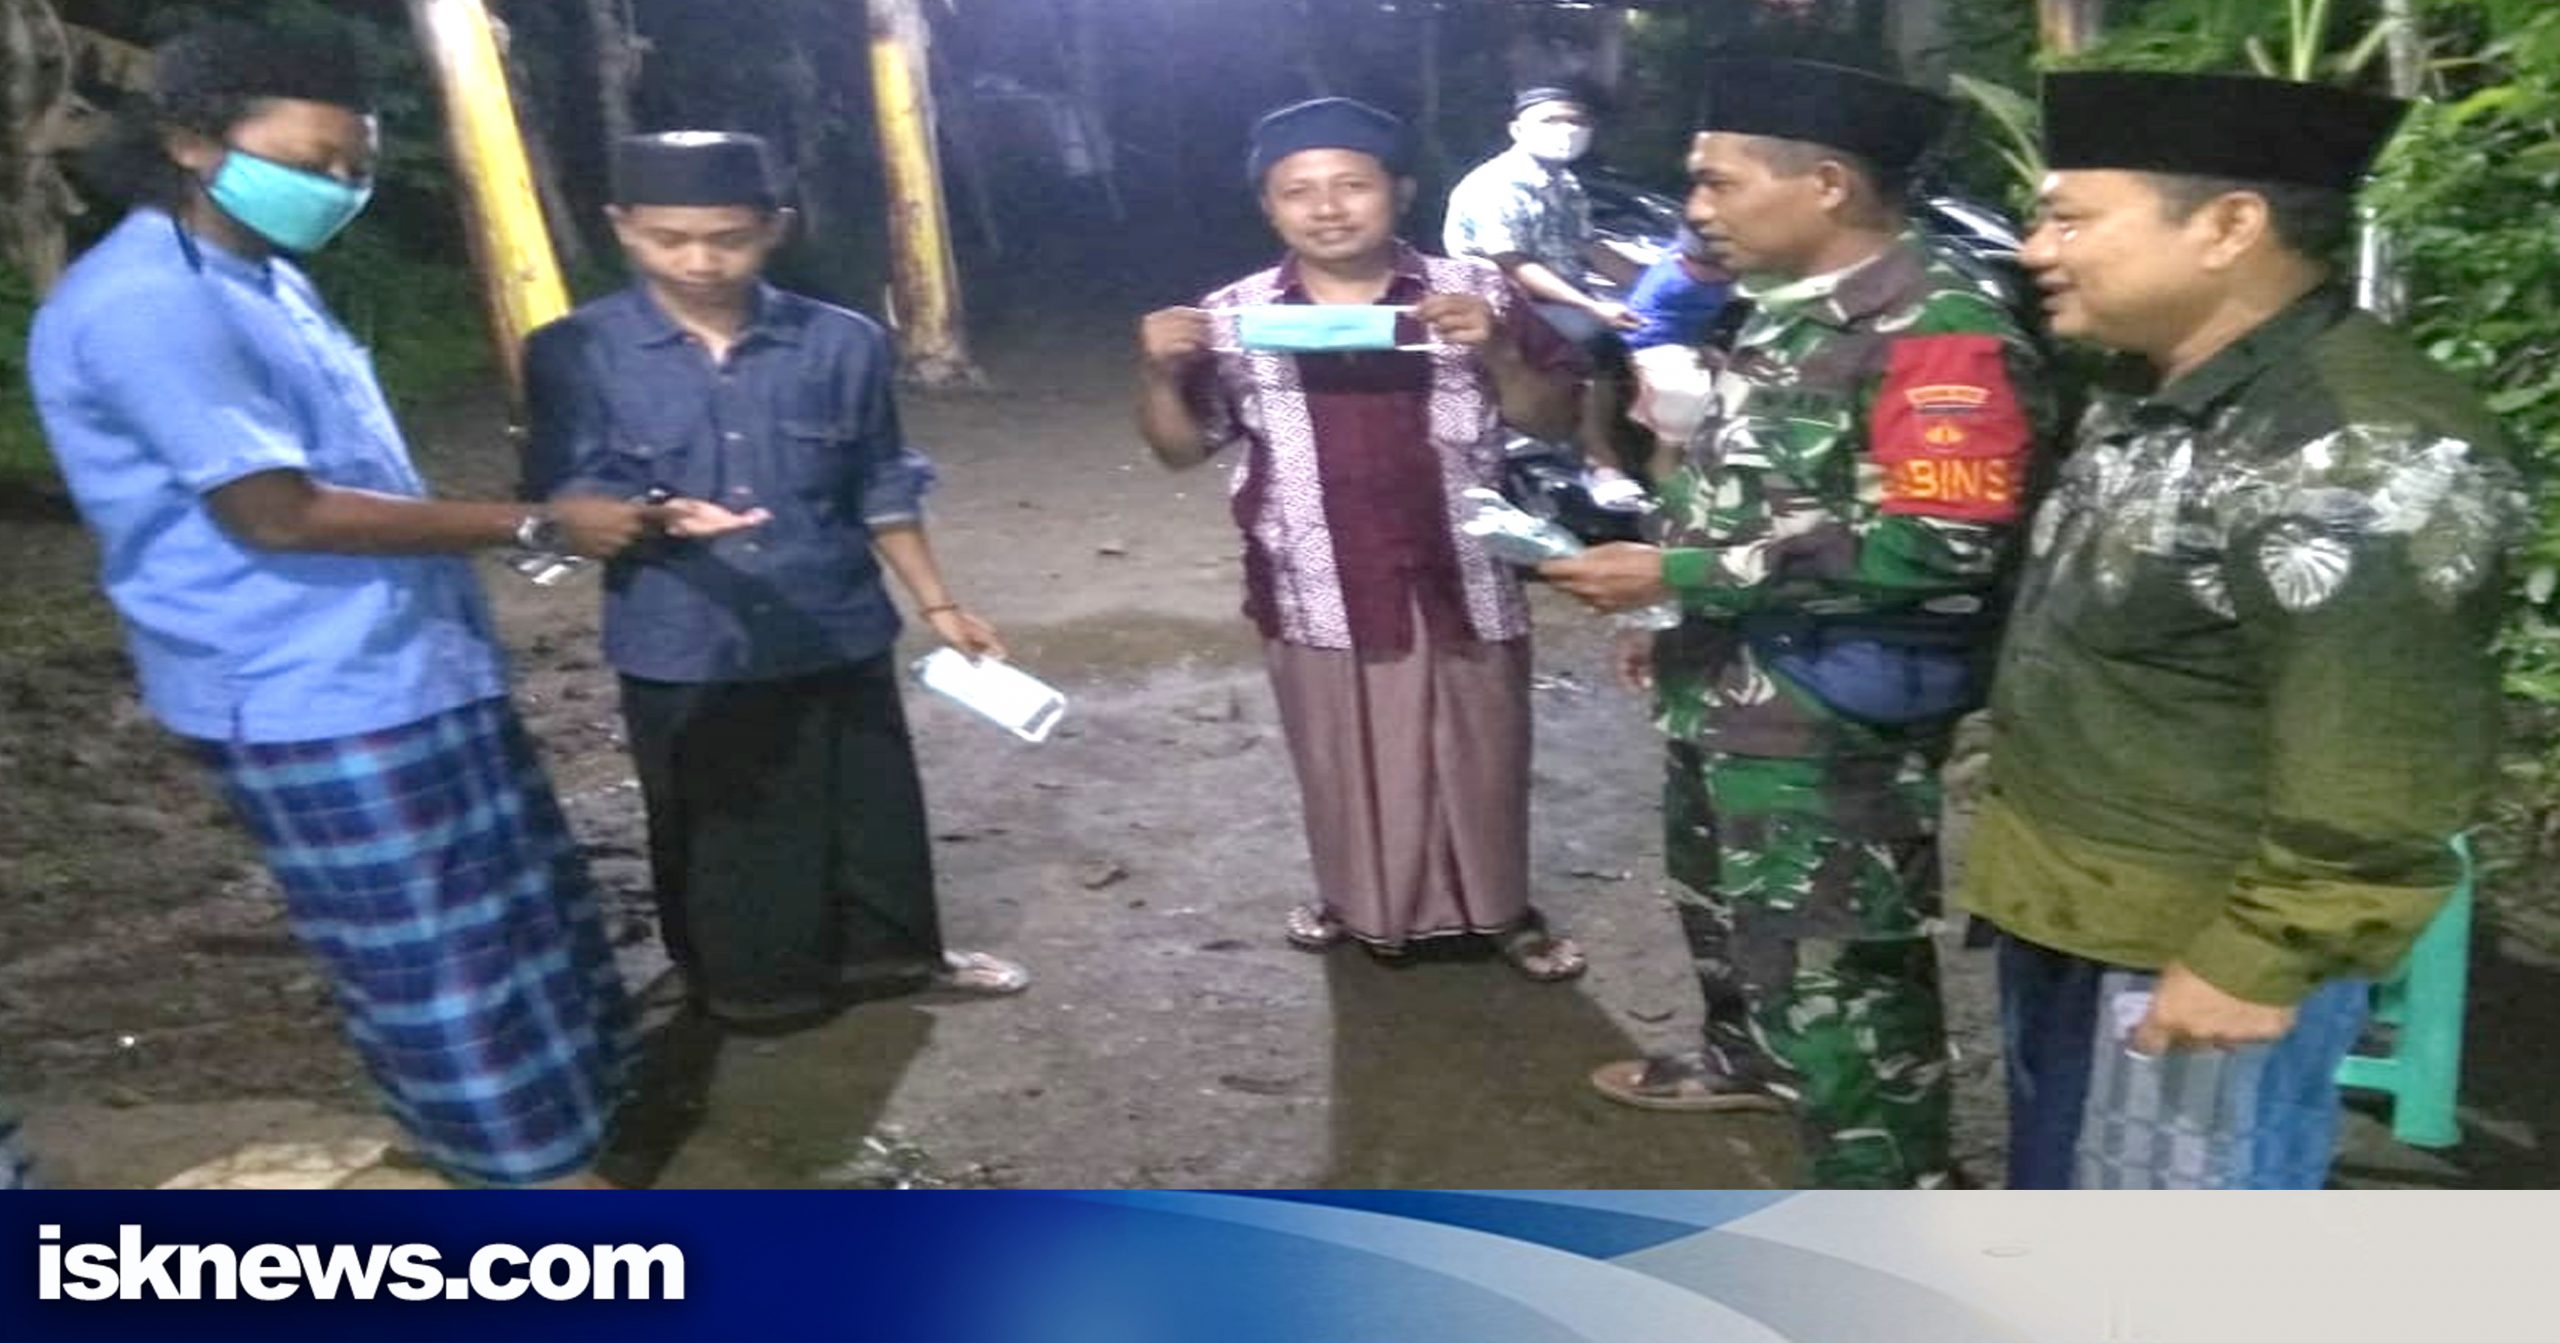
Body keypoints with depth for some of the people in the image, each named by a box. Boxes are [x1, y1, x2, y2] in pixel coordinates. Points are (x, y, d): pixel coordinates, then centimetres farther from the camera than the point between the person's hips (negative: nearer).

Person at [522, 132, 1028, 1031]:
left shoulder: (843, 344, -2)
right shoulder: (575, 354, -7)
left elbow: (882, 489, 7)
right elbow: (565, 499, -8)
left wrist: (937, 605, 8)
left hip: (839, 637, 2)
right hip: (684, 653, -2)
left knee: (871, 806, 17)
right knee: (722, 828, 13)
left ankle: (889, 952, 40)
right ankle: (750, 983, 36)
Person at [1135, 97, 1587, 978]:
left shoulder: (1475, 294, -3)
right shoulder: (1232, 317, -2)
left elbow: (1552, 420, -1)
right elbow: (1181, 448, 6)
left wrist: (1495, 351, -19)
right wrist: (1159, 372, -14)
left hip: (1460, 588, 0)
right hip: (1319, 599, 1)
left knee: (1480, 760, 14)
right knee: (1345, 767, 16)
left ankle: (1502, 909, 36)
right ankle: (1355, 902, 41)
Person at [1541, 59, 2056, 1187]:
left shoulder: (1940, 333, -21)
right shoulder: (1785, 314, 8)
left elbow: (1936, 546, -29)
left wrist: (1679, 577, -26)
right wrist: (1679, 629, 16)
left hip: (1827, 721, -10)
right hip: (1725, 695, 10)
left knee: (1827, 965, 0)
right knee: (1720, 901, 27)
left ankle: (1890, 1193, 16)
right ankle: (1750, 1057, 51)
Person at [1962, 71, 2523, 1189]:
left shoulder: (2362, 447, -22)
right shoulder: (2150, 406, 8)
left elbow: (2378, 771, -25)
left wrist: (2255, 958, -21)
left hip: (2201, 947, -9)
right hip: (2062, 911, 9)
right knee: (2058, 1186, 23)